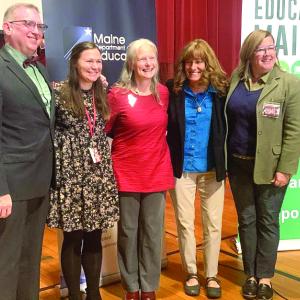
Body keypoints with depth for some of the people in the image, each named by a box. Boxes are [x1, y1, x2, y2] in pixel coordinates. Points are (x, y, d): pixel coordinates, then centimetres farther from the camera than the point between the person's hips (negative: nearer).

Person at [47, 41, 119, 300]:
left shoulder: (102, 94, 10)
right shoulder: (58, 92, -7)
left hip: (100, 175, 5)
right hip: (71, 175, -4)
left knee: (95, 237, 11)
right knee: (73, 238, 4)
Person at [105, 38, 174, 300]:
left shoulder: (163, 92, 4)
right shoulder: (118, 94, -10)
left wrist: (155, 147, 11)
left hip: (157, 172, 3)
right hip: (126, 174, -3)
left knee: (153, 232, 9)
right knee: (128, 232, 9)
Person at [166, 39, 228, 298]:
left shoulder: (221, 90, -6)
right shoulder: (173, 90, -7)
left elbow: (228, 128, 2)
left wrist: (224, 163, -3)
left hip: (212, 169, 1)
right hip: (181, 168, 0)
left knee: (213, 225, 10)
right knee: (185, 224, 9)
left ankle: (212, 275, 28)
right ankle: (191, 273, 28)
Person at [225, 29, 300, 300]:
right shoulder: (235, 80, 4)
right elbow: (227, 120, 7)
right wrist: (224, 159, 2)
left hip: (269, 166, -3)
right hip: (239, 164, 4)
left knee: (267, 221, 8)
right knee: (246, 220, 13)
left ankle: (265, 276, 24)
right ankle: (250, 274, 28)